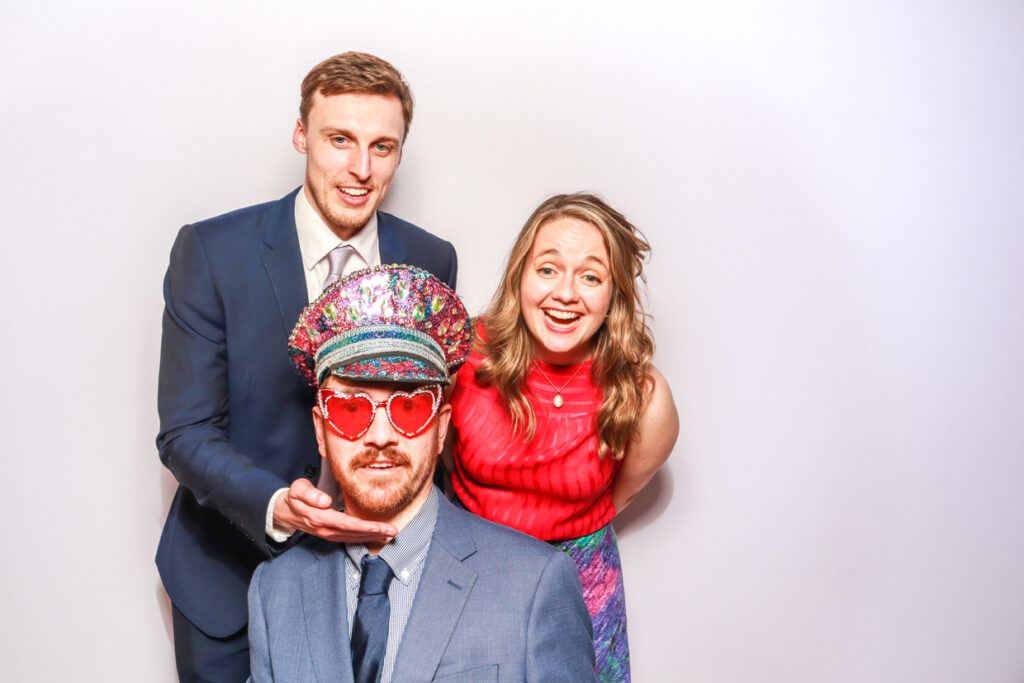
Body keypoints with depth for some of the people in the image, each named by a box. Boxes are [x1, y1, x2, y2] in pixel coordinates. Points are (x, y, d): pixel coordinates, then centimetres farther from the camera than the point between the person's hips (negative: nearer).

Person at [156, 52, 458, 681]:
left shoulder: (431, 262, -6)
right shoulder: (210, 251, -15)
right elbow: (186, 432, -15)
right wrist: (275, 505, -32)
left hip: (370, 560, 2)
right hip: (228, 578, -1)